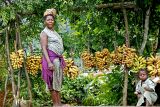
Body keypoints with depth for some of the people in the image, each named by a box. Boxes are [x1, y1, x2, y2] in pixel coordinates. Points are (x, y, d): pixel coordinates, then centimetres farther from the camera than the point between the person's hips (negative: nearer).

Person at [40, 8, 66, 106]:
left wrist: (61, 61, 20)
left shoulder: (54, 32, 18)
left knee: (58, 81, 10)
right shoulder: (44, 33, -7)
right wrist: (49, 62, -26)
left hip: (58, 59, 9)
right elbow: (44, 49, -16)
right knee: (53, 81, -5)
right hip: (51, 59, -9)